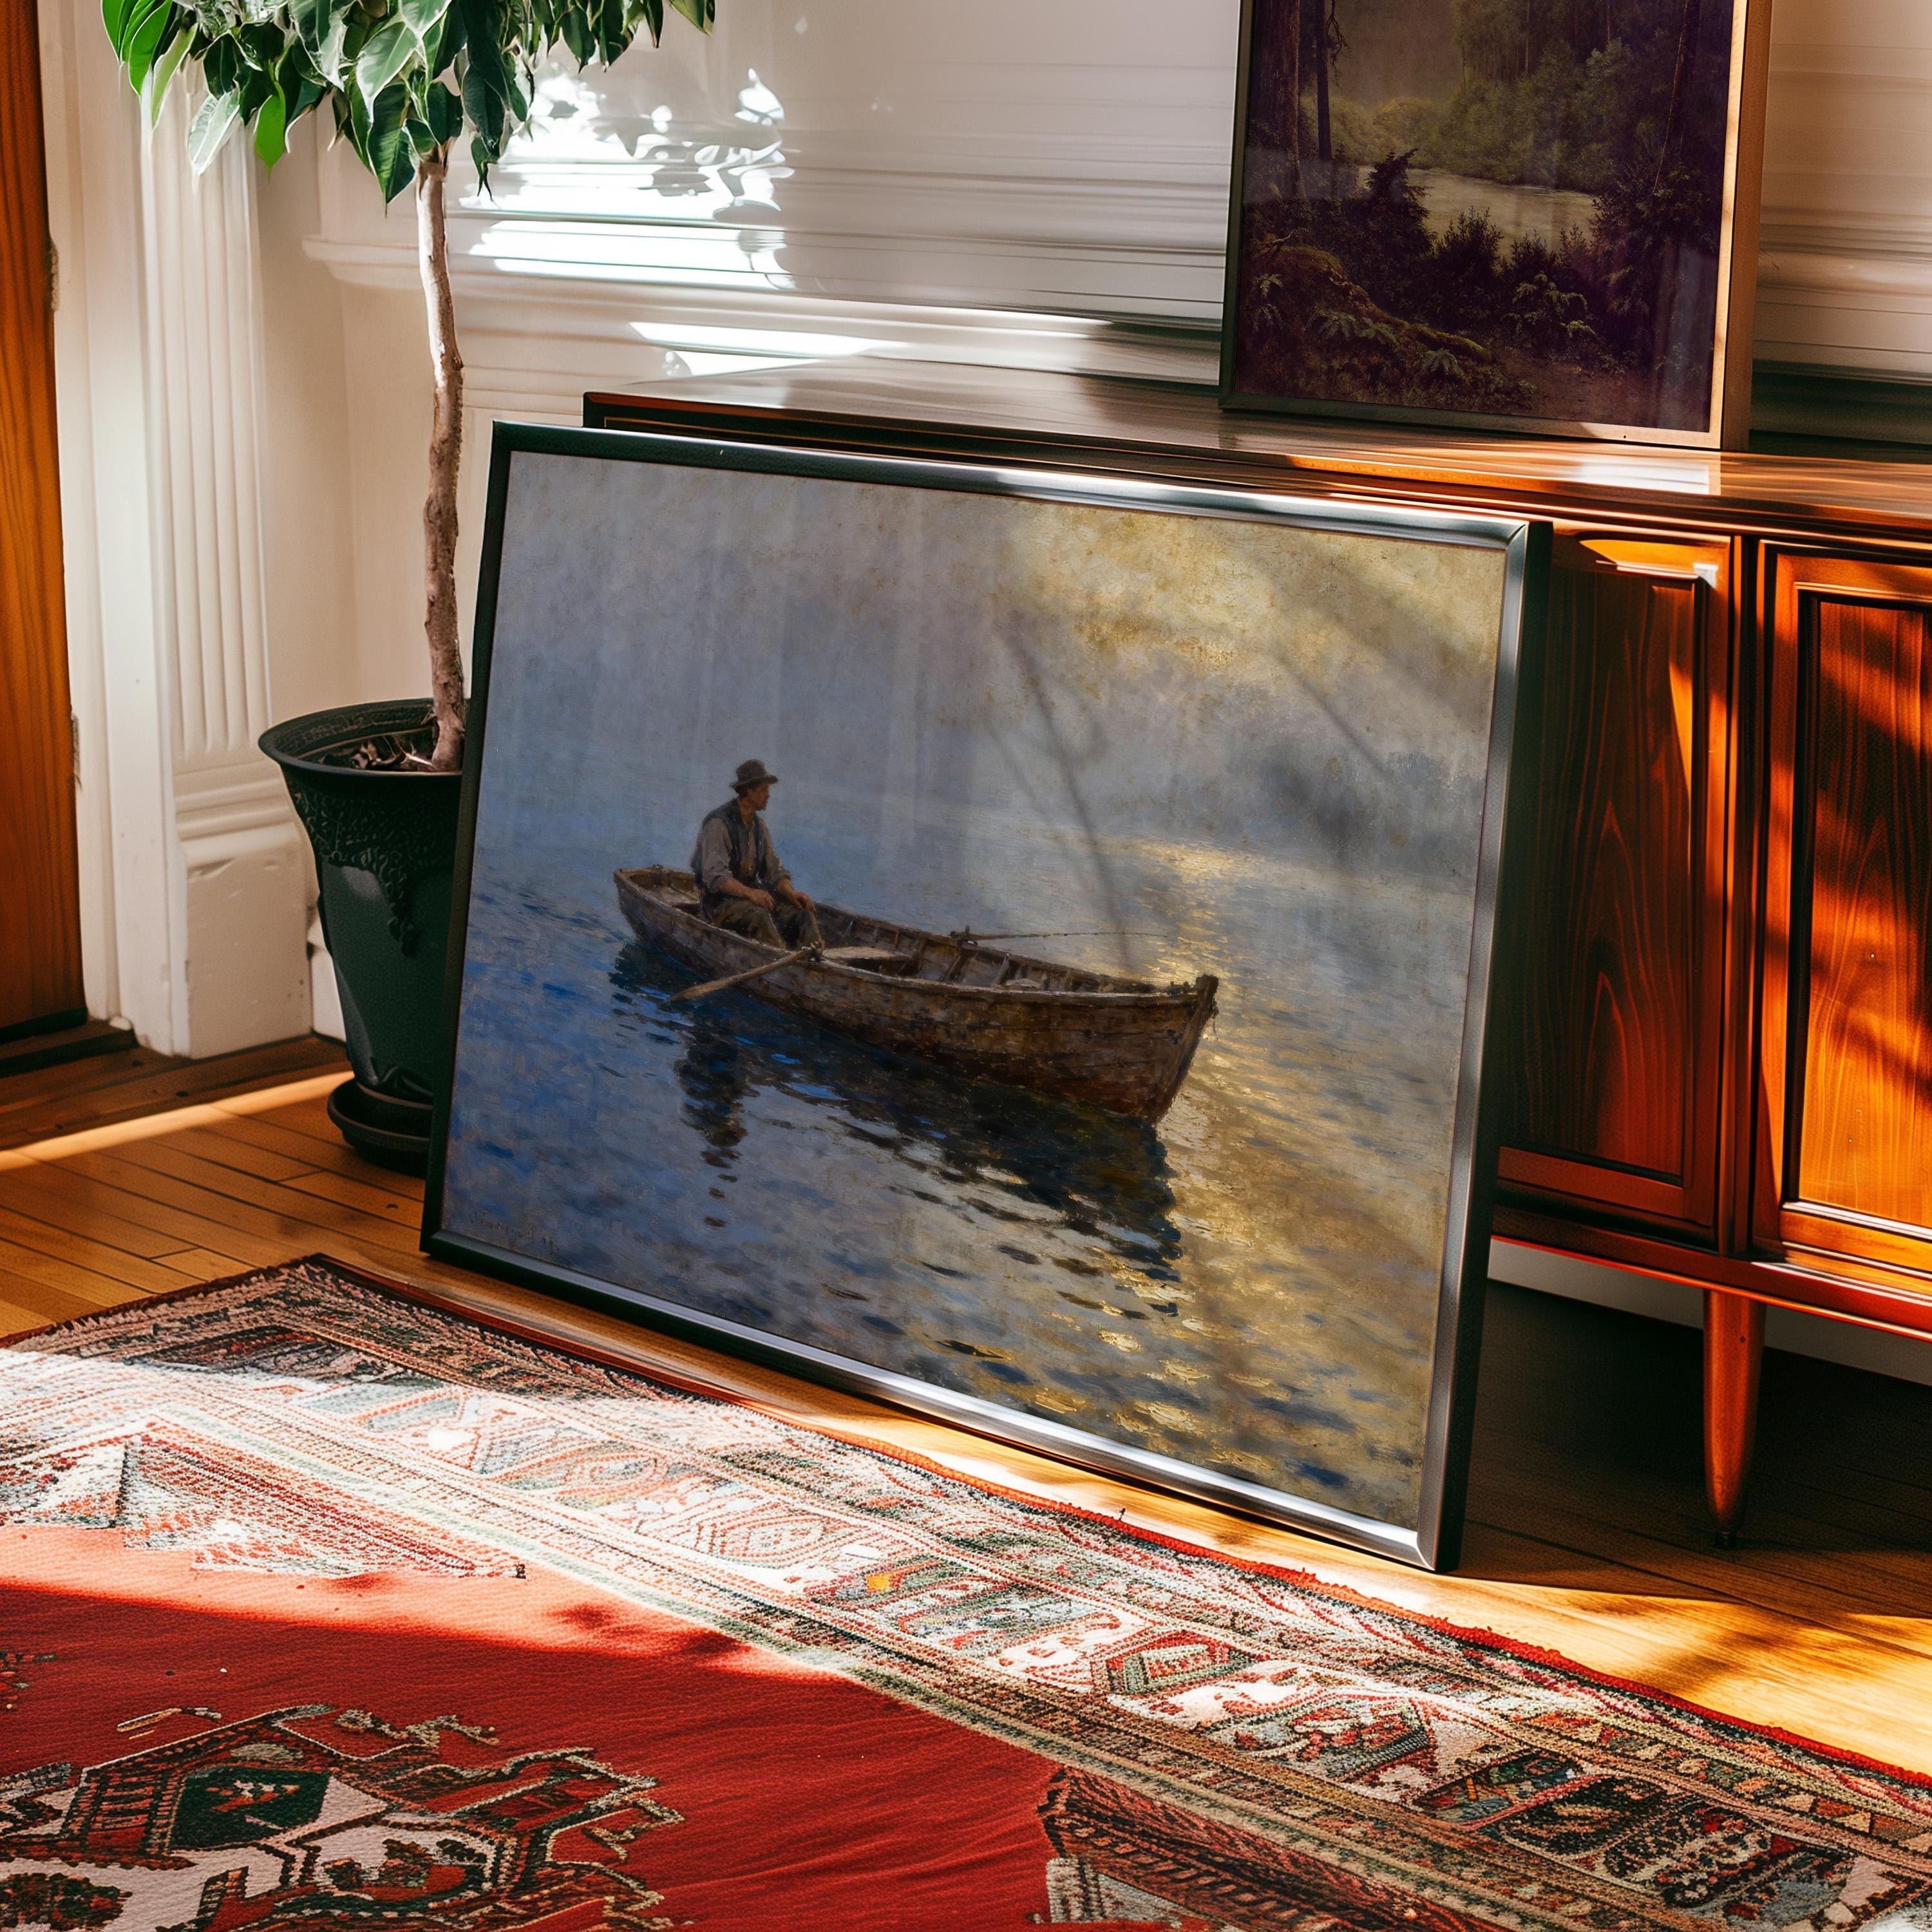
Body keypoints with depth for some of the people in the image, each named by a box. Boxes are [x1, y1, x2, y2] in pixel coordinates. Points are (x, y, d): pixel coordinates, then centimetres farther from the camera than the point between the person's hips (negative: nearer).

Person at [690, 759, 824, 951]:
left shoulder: (758, 825, 12)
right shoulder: (718, 824, -14)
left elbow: (774, 870, 12)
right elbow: (715, 876, -24)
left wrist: (792, 893, -9)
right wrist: (749, 893, -35)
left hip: (754, 892, 8)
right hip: (722, 900, -8)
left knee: (804, 910, -13)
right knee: (759, 916, -37)